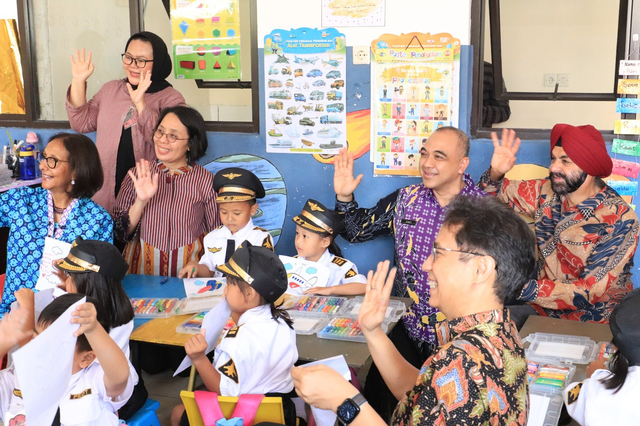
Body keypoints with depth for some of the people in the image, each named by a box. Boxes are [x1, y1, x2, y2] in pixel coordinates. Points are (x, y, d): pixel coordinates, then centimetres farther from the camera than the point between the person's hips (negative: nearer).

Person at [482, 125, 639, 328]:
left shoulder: (619, 220, -16)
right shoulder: (547, 192, -2)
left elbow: (591, 291, -21)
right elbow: (496, 191, 14)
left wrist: (527, 289, -33)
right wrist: (496, 173, -10)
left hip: (590, 319, -5)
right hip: (543, 305, 5)